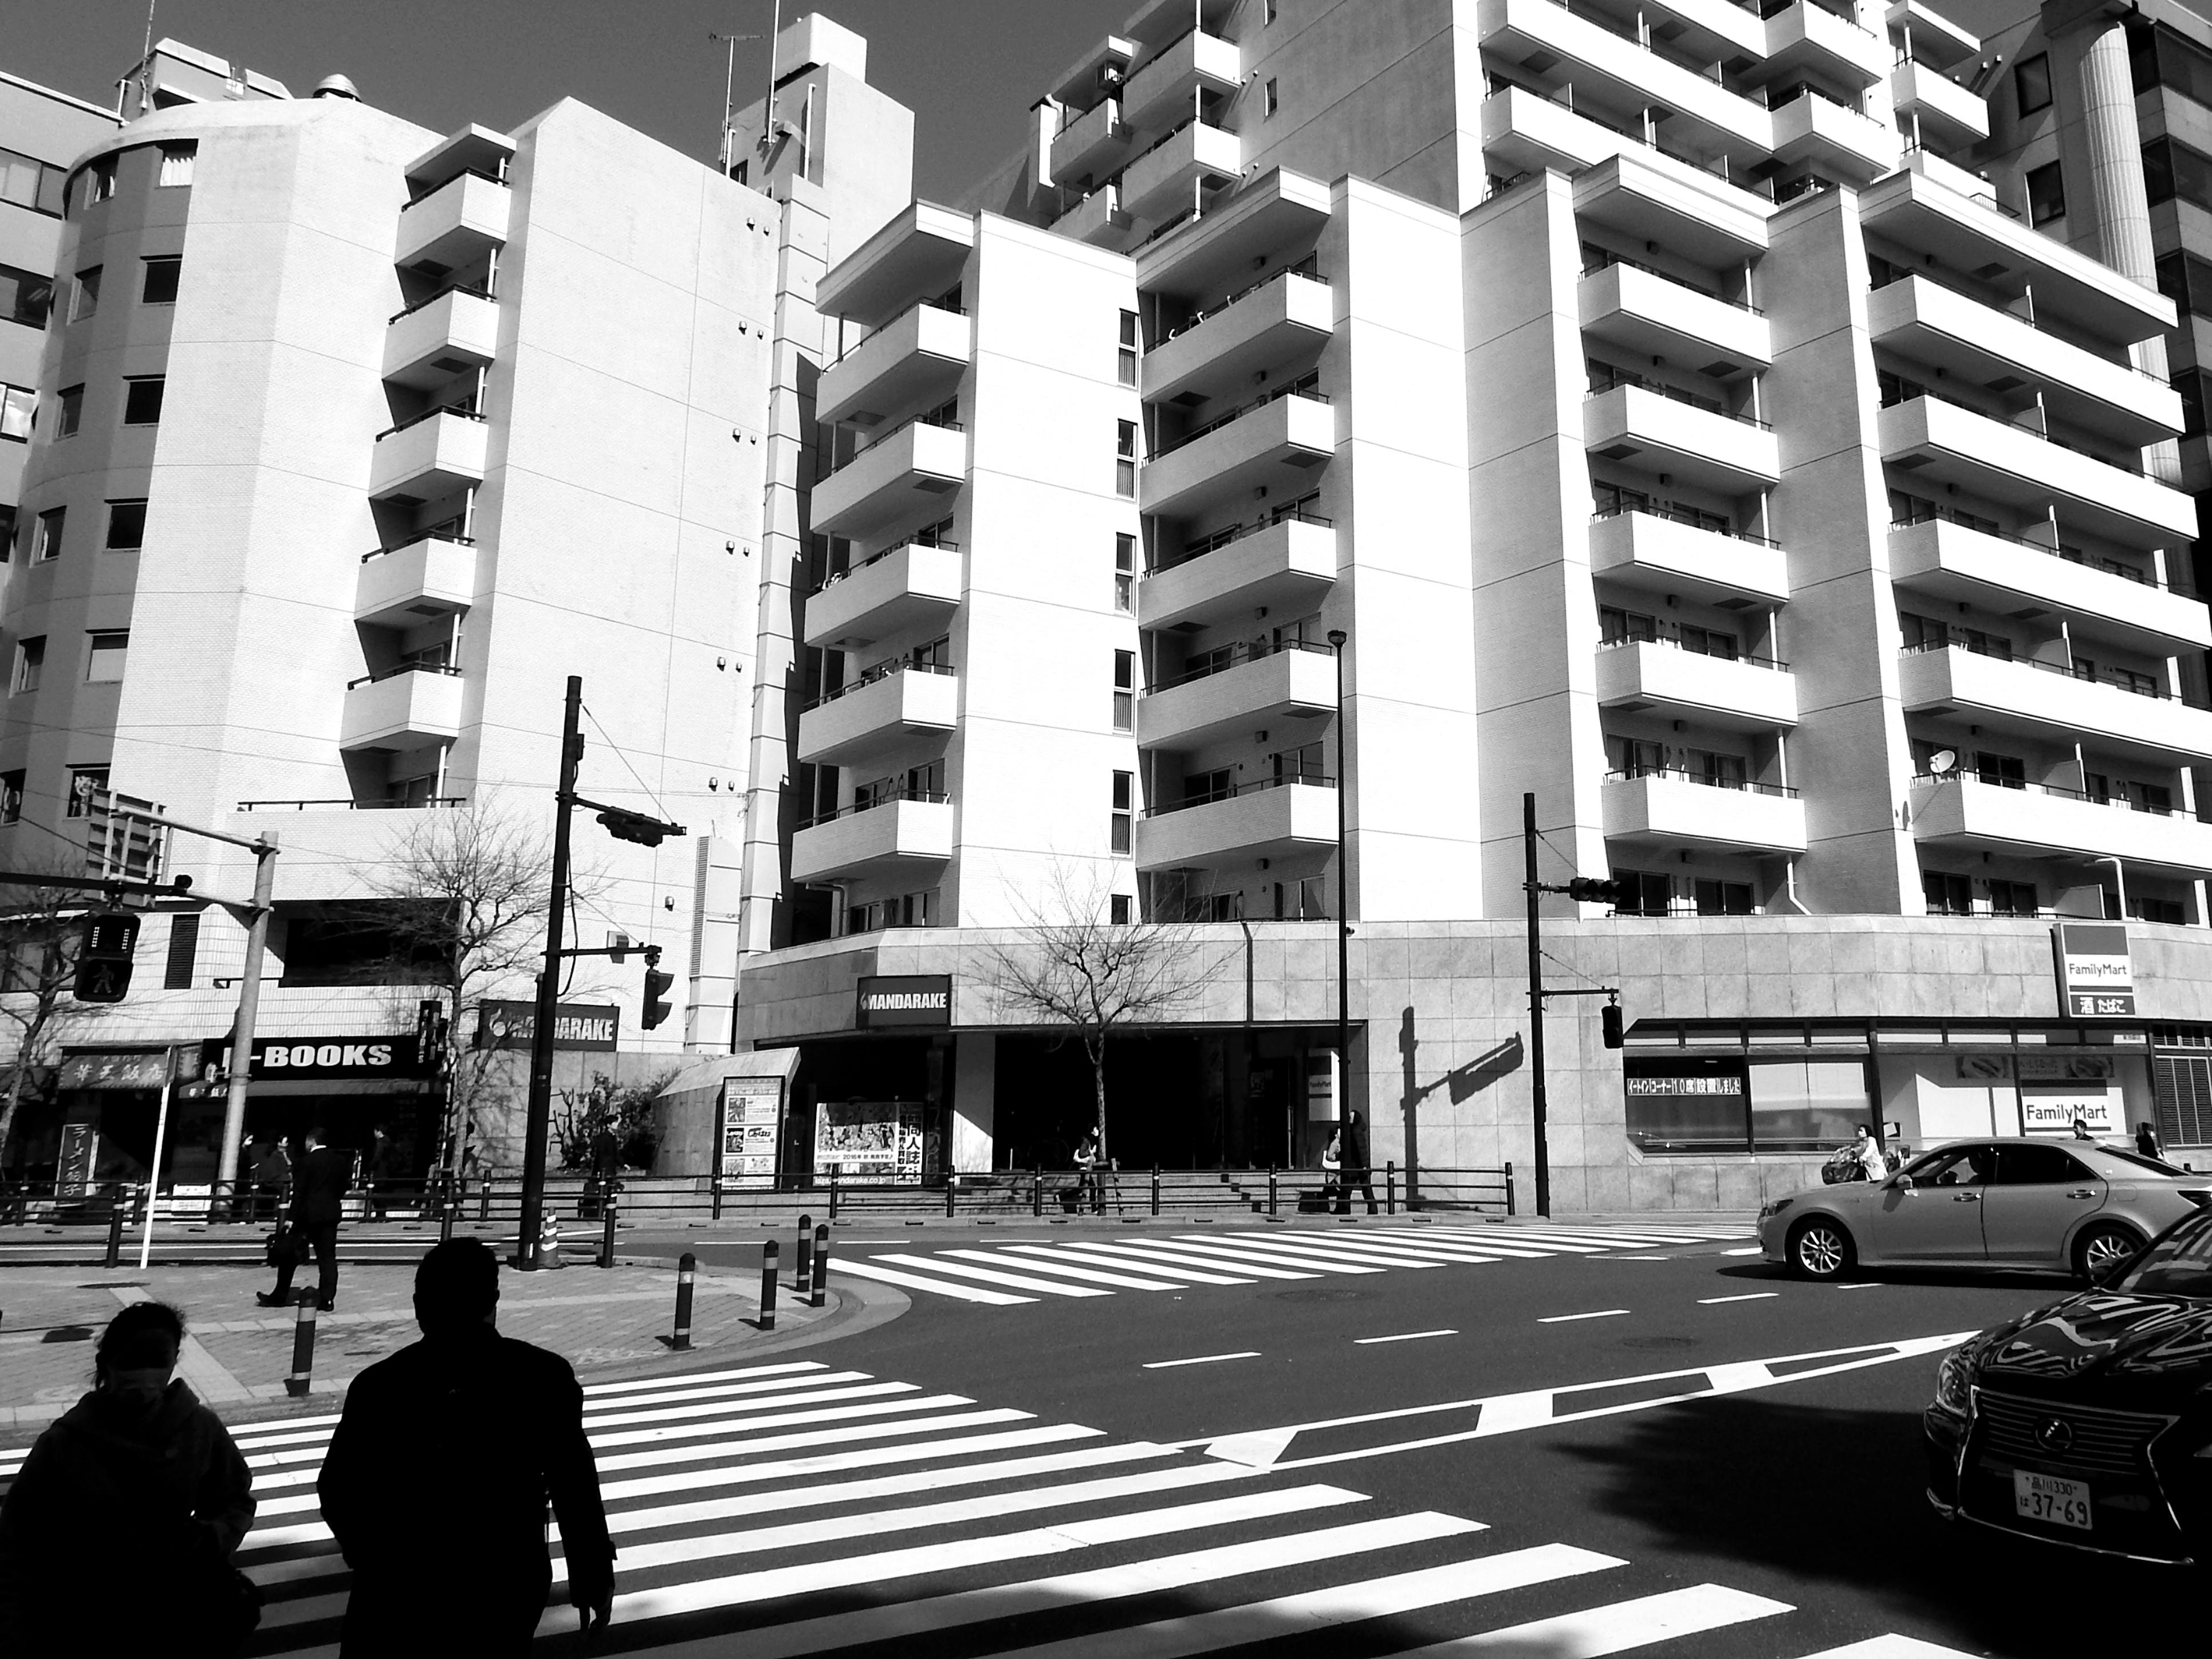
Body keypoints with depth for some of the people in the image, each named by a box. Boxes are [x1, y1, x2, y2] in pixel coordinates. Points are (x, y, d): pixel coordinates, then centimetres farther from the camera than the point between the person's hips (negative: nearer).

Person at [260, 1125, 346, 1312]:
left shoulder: (308, 1161, -10)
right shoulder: (340, 1160, 5)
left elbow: (299, 1192, -11)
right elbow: (342, 1187, 7)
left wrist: (292, 1219, -9)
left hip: (308, 1214, -4)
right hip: (331, 1214, 4)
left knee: (290, 1255, 10)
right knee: (327, 1257, 4)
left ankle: (280, 1296, 18)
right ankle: (327, 1299, 0)